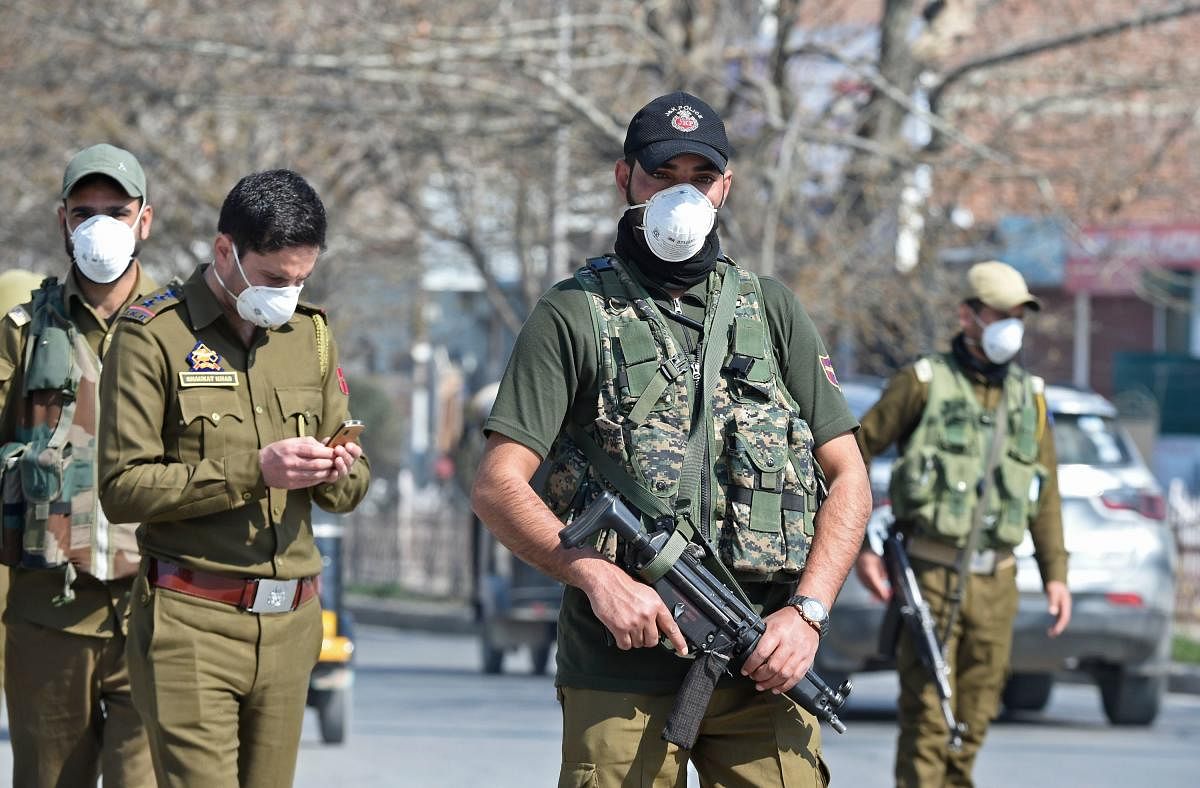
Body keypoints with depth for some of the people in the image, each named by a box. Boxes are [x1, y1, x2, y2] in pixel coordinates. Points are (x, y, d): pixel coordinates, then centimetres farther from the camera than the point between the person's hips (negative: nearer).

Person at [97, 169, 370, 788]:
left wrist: (338, 474, -6)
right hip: (190, 620, -5)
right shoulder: (154, 333, -4)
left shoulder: (310, 333, 14)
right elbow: (122, 486, -11)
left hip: (290, 621, 5)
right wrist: (252, 471, -18)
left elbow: (347, 495, 18)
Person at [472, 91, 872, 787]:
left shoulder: (773, 311, 14)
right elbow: (498, 488, -3)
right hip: (619, 672, -2)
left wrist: (807, 610, -3)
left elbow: (848, 479, 12)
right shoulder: (573, 316, 4)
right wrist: (598, 576, -18)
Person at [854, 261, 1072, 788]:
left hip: (995, 580, 5)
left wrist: (1055, 573, 12)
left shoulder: (1029, 396, 14)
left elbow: (1046, 492, 19)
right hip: (931, 574, -5)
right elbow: (852, 453, -1)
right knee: (926, 711, -9)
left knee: (975, 716, 8)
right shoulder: (923, 382, -1)